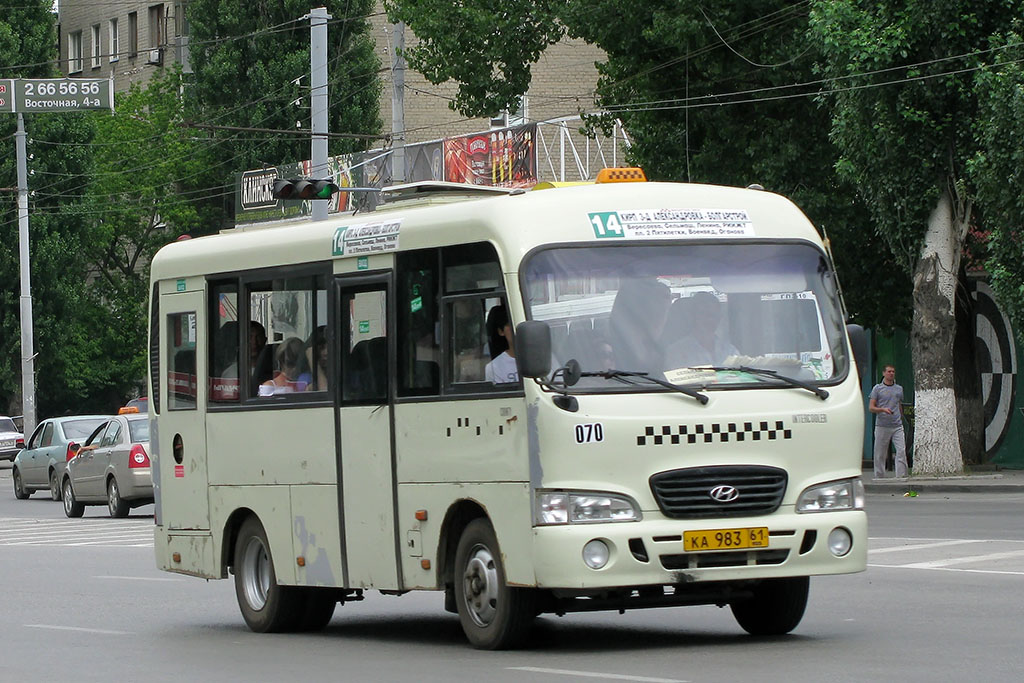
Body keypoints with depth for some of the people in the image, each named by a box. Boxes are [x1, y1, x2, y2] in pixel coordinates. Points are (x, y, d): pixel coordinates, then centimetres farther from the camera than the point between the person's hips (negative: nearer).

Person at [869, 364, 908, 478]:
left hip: (897, 426, 2)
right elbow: (871, 407, -1)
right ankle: (879, 478, 9)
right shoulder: (877, 388, 4)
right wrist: (883, 410, -17)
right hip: (882, 426, -2)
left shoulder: (899, 389, 15)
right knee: (880, 455, 1)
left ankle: (901, 477, -13)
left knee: (901, 451, -11)